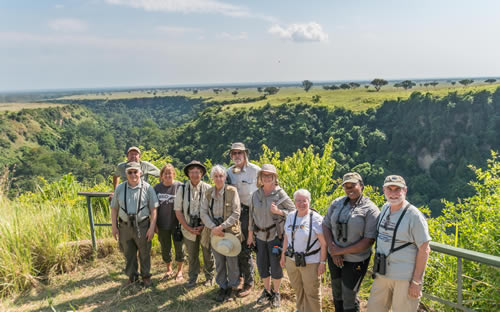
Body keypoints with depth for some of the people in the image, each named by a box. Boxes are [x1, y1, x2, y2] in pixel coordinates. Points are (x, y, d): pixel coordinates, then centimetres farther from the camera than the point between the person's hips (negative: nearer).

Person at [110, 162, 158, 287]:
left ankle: (146, 276, 27)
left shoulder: (148, 188, -6)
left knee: (145, 253, 9)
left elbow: (153, 209, -6)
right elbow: (114, 209, 7)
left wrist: (152, 227, -10)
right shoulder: (119, 188, 2)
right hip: (125, 226, 2)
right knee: (128, 254, 14)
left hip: (142, 226, -2)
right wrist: (114, 227, 3)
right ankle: (132, 276, 32)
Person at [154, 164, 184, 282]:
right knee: (165, 249, 15)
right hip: (162, 225, 3)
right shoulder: (157, 188, -1)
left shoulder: (179, 186, -10)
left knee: (179, 248, 8)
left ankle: (179, 271, 27)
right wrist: (154, 224, 3)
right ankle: (169, 270, 35)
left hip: (176, 224, -3)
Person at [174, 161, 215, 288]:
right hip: (189, 229, 1)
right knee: (191, 255, 13)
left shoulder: (208, 189, -9)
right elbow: (178, 211, -2)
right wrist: (188, 228, -8)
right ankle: (192, 278, 32)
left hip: (205, 228, -1)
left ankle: (209, 277, 32)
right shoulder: (182, 189, -4)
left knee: (208, 254, 12)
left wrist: (204, 226, -12)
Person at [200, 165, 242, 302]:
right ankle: (222, 286, 30)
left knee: (232, 261, 7)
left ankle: (232, 286, 27)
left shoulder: (232, 191, -10)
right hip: (214, 232, 3)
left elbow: (235, 214, -12)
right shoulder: (208, 193, 3)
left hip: (230, 231, -3)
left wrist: (221, 227, -17)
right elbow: (203, 213, 1)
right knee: (219, 261, 13)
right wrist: (213, 227, -14)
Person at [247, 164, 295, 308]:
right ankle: (267, 291, 34)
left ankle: (276, 293, 27)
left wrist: (278, 211, -22)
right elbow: (252, 215, 7)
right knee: (262, 265, 13)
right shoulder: (256, 194, 0)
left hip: (275, 235, -4)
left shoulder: (280, 194, -12)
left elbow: (293, 211, -6)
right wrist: (250, 234, 9)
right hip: (260, 235, 4)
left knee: (275, 266, 5)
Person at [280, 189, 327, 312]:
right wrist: (283, 255, 14)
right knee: (297, 288, 20)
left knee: (311, 292, 6)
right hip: (291, 260, 5)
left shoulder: (316, 219, -15)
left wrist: (323, 262, -14)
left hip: (310, 262, -5)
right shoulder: (290, 216, 3)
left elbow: (324, 243, -14)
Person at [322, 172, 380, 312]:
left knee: (349, 297, 3)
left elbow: (368, 241, -19)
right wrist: (333, 250, -13)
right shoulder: (337, 203, -2)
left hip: (356, 260, -5)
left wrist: (342, 251, -18)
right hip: (334, 257, 5)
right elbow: (326, 225, 1)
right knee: (336, 291, 21)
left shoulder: (370, 210, -15)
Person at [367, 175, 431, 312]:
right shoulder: (385, 208, 6)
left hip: (404, 278, -6)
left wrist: (417, 281, -15)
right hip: (382, 273, 7)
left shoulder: (414, 216, -15)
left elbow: (424, 249, -14)